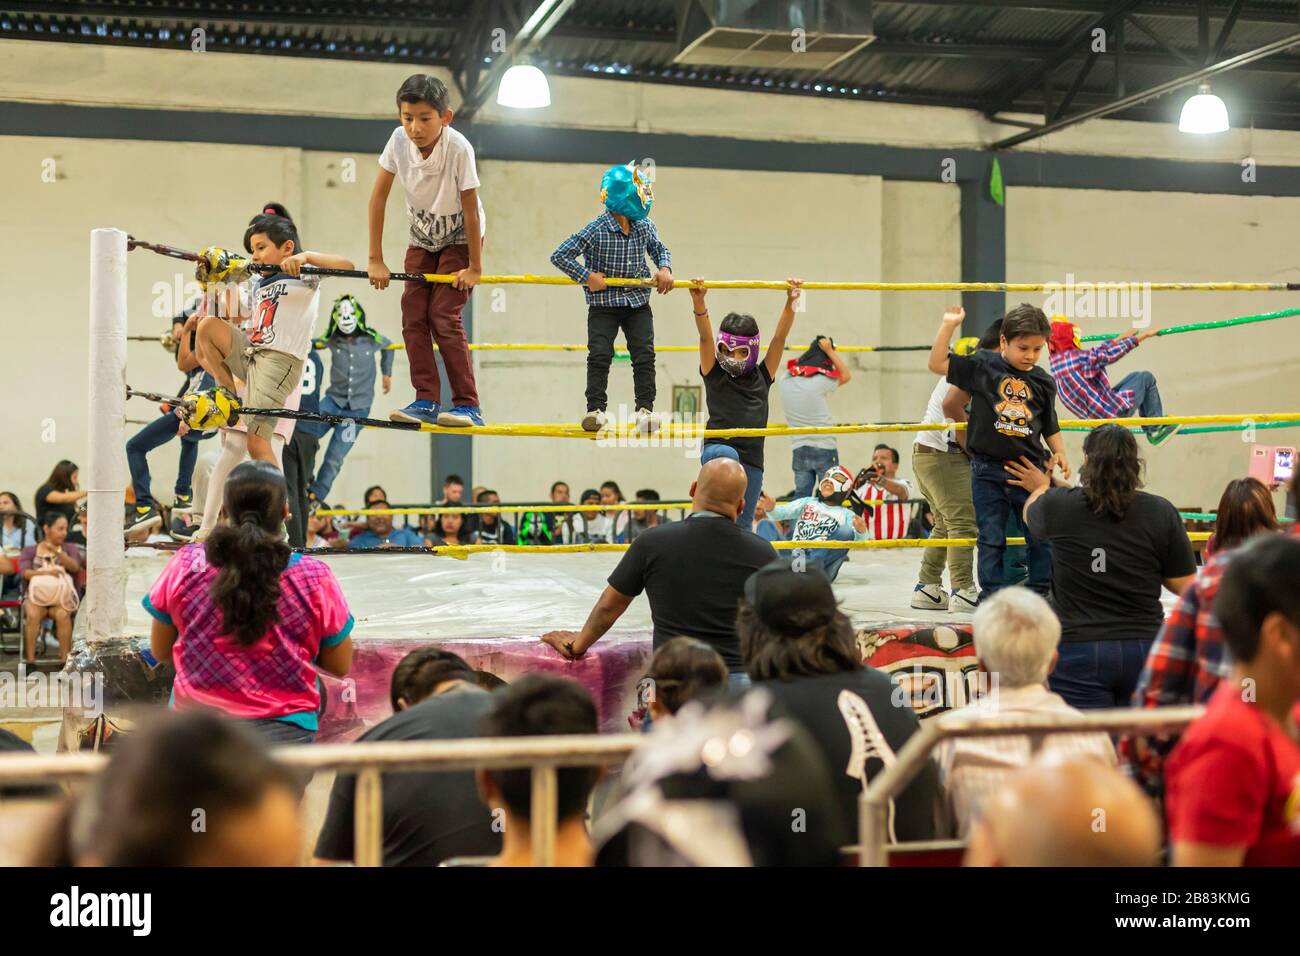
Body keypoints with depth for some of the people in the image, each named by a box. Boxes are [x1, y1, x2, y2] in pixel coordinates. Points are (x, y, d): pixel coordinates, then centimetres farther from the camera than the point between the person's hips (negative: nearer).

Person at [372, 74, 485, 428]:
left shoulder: (458, 148, -32)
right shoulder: (399, 140, -20)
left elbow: (470, 209, -24)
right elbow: (378, 197, -12)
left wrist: (474, 267, -17)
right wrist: (376, 259, -11)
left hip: (460, 239, -5)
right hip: (423, 238, 5)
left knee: (443, 315, -15)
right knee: (413, 316, -5)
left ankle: (467, 405, -8)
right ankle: (426, 402, 0)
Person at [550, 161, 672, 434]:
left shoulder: (645, 227, 0)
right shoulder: (595, 230, -16)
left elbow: (660, 250, 20)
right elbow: (559, 256, -14)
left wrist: (664, 269, 0)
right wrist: (587, 276, -18)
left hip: (637, 302, 4)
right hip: (604, 304, -4)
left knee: (644, 354, -6)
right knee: (599, 354, -12)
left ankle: (645, 409, -2)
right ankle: (596, 409, -6)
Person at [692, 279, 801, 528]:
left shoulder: (762, 377, 12)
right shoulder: (714, 374, 6)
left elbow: (780, 337, 4)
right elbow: (705, 337, -8)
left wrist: (790, 302, -9)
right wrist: (698, 302, -23)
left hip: (752, 460, 3)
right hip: (717, 448, -3)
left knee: (742, 526, 2)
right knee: (727, 456, -40)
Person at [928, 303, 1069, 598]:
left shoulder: (1043, 382, 6)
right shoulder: (983, 366, -2)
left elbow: (1050, 427, 16)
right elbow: (938, 364, -5)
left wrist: (1059, 453, 0)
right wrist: (949, 325, -10)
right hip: (989, 469, -2)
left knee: (1042, 537, 5)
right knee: (991, 539, 3)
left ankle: (1042, 595, 18)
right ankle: (992, 597, 12)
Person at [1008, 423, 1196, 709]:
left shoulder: (1058, 506, -5)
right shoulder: (1162, 513, -4)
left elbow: (1030, 515, 20)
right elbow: (1185, 586, 2)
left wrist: (1040, 488, 41)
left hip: (1078, 650, -2)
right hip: (1144, 650, 2)